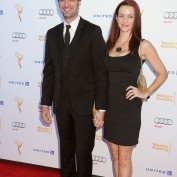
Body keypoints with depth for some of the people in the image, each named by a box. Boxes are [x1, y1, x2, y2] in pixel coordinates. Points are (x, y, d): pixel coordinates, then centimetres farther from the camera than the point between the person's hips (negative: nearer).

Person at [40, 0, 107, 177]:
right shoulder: (52, 34, 7)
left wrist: (101, 107, -12)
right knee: (66, 148, 18)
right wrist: (45, 103, 6)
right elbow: (49, 71, 9)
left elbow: (100, 72, -9)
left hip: (85, 103, -4)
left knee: (83, 151, 6)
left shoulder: (93, 32, -7)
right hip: (61, 103, 4)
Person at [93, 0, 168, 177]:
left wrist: (145, 93, -6)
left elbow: (162, 73, 4)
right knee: (115, 156, 16)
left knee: (124, 159, 6)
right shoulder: (108, 44, 5)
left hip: (128, 108, -4)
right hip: (109, 107, 4)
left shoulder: (143, 45, -6)